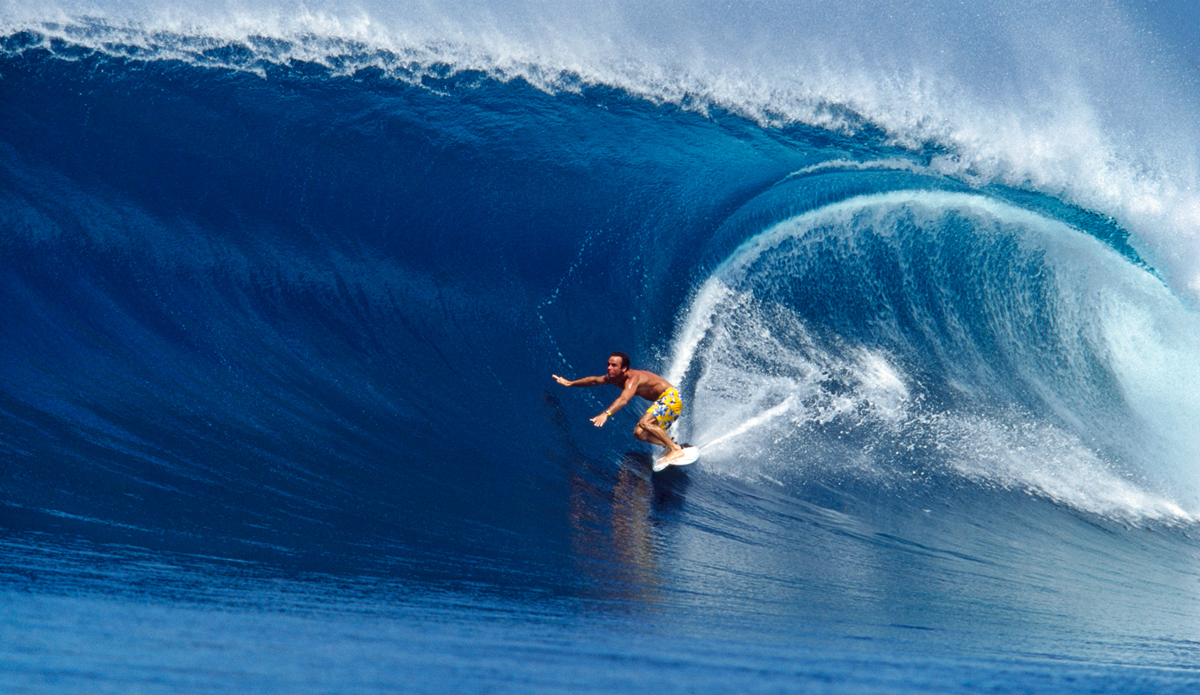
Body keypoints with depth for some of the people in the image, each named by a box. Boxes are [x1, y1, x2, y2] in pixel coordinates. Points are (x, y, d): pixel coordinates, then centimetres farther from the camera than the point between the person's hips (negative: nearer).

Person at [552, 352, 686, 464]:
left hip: (671, 396, -10)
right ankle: (670, 445, 6)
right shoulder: (614, 378, 0)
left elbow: (623, 399, -47)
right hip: (661, 400, 10)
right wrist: (570, 383, 17)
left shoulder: (633, 378, -29)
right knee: (639, 433, 3)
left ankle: (676, 450, -27)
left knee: (644, 423, -29)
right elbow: (595, 380, 17)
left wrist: (606, 413, -60)